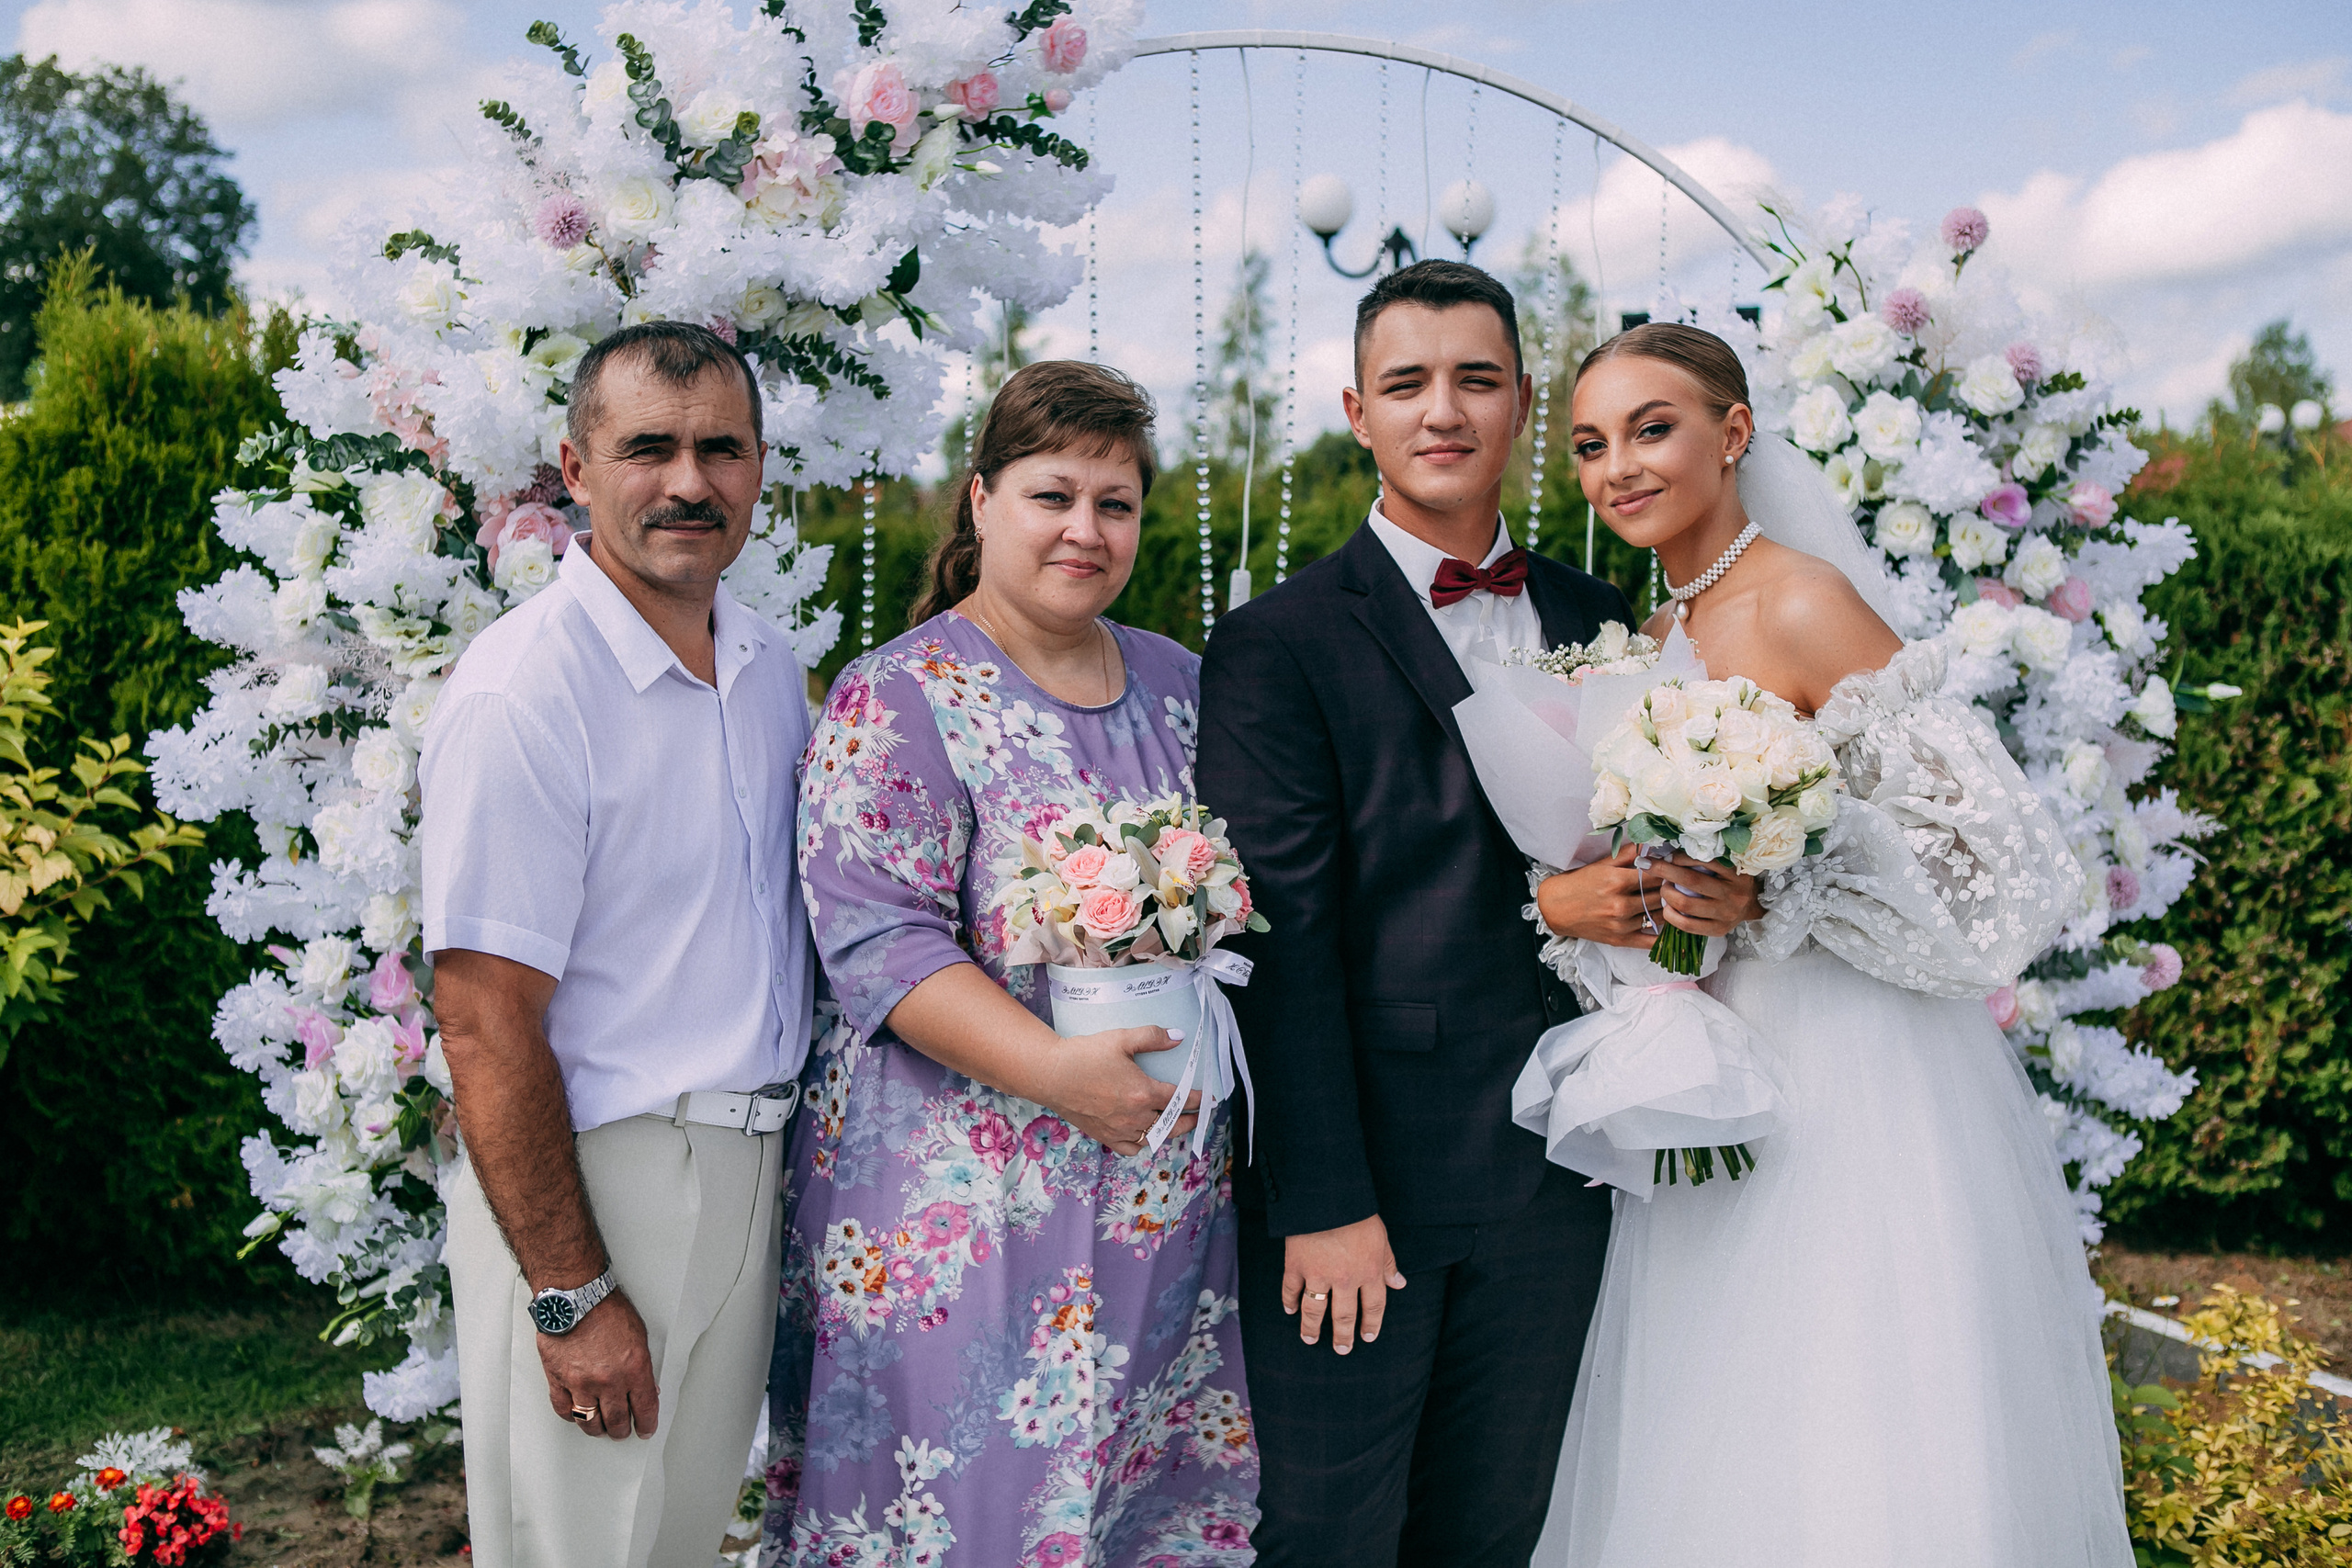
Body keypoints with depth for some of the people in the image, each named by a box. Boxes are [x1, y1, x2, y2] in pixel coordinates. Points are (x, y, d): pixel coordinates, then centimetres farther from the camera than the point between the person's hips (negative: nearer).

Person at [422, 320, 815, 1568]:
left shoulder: (770, 664, 6)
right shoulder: (522, 694, -18)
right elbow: (484, 1021, -19)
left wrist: (776, 1160, 9)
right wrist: (573, 1296, -18)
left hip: (750, 1169, 7)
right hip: (589, 1180, -7)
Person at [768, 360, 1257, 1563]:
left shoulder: (1176, 683, 11)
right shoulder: (897, 698, -8)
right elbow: (878, 940, -17)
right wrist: (1056, 1071, -25)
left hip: (1167, 1184, 6)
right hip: (965, 1205, -5)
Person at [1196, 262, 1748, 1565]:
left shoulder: (1596, 621, 11)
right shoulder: (1278, 645, -5)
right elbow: (1282, 939, -11)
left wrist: (1621, 893, -3)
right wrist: (1324, 1202, -14)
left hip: (1553, 1172, 5)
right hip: (1361, 1173, -4)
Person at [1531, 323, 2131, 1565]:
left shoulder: (1807, 604, -13)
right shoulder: (1655, 636, 12)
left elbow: (1987, 858, -16)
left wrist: (1774, 888, -25)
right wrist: (1568, 897, 1)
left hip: (1851, 1084, -8)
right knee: (1702, 1461, 13)